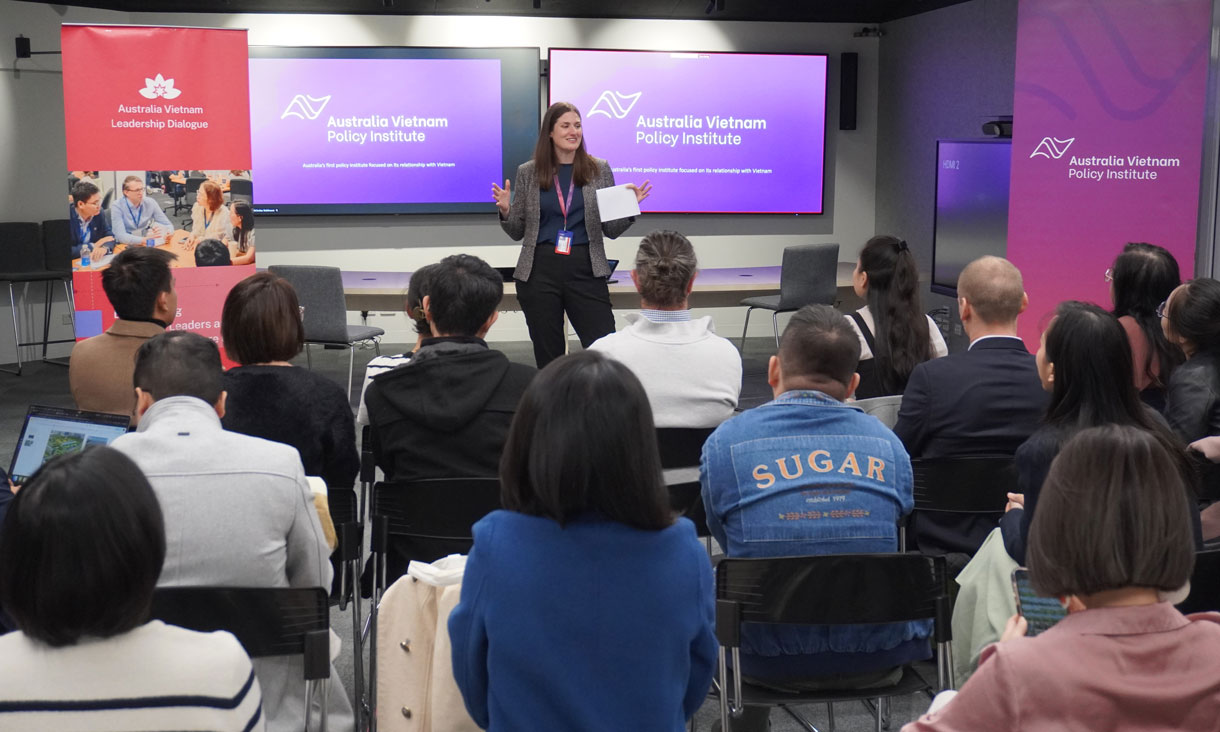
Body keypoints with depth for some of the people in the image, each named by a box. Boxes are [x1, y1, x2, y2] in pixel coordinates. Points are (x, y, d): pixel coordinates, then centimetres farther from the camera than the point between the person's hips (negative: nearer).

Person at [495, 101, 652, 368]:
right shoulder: (528, 173, 6)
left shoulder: (599, 170, 6)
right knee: (548, 357, 5)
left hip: (585, 270, 0)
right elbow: (517, 232, 11)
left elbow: (611, 231, 7)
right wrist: (505, 211, -9)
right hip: (539, 271, 0)